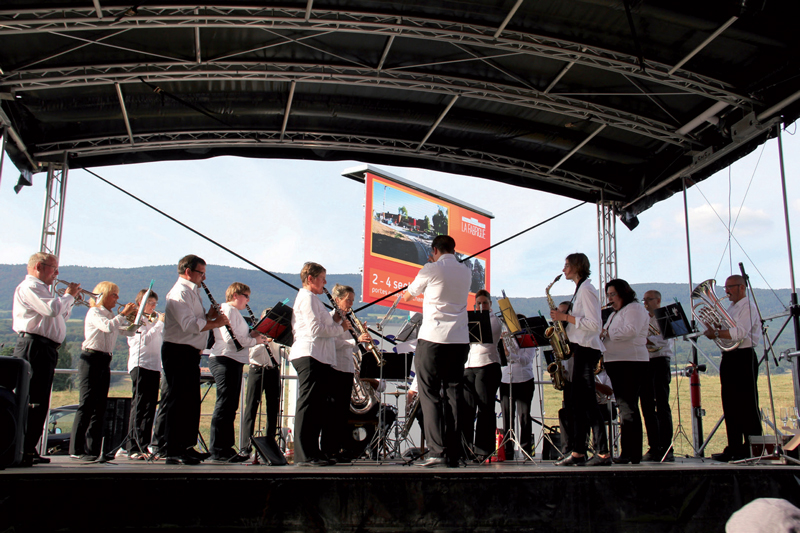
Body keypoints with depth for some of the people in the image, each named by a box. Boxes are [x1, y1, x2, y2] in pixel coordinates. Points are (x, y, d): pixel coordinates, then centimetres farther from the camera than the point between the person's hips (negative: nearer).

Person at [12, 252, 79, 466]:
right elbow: (52, 309, -23)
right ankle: (24, 452, -10)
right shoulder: (29, 286, -7)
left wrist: (71, 300, 16)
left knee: (39, 402, 12)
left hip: (45, 350, 11)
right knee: (34, 401, -11)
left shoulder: (39, 289, 26)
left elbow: (59, 316, 29)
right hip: (34, 346, -11)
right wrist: (68, 295, -6)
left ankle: (29, 450, 18)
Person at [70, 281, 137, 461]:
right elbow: (108, 327, -24)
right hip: (91, 360, -8)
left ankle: (93, 450, 8)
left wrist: (134, 317, 5)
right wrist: (124, 314, -15)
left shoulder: (111, 316, 18)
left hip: (105, 362, 8)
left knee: (100, 407, 5)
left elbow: (129, 332, 19)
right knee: (87, 404, -10)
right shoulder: (94, 313, -5)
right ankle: (77, 449, -7)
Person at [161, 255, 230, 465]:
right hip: (178, 352, -11)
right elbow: (189, 325, -24)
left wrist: (208, 316, 5)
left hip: (190, 353, 11)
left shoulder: (192, 292, 19)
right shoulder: (180, 292, -13)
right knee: (177, 401, -7)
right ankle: (173, 452, -3)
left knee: (191, 401, 14)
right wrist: (216, 323, -16)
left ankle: (186, 446, 23)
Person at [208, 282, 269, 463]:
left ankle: (226, 448, 17)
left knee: (230, 407, 12)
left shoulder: (234, 312, 23)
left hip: (233, 362, 11)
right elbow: (230, 338, -20)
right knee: (224, 406, -9)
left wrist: (251, 335, 3)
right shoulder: (228, 310, -9)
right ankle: (218, 451, -6)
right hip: (225, 361, -11)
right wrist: (254, 341, -10)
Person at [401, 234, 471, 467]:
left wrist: (405, 296, 34)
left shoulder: (431, 269, -2)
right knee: (454, 395, 8)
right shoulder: (466, 272, 12)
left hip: (432, 339, -5)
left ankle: (437, 451, -8)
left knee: (430, 395, -1)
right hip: (459, 341, 5)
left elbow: (407, 295, 12)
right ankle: (454, 454, 7)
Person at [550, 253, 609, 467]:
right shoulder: (580, 289, 19)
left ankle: (604, 453, -8)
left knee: (586, 400, -10)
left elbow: (593, 324, -18)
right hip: (580, 349, 10)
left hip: (585, 349, -10)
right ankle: (578, 452, 11)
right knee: (578, 400, 8)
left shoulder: (586, 289, -11)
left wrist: (566, 317, -15)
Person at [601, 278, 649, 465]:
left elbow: (631, 331, -20)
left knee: (628, 408, -12)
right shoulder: (615, 313, 25)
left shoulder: (635, 308, -4)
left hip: (630, 363, -9)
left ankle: (632, 454, -11)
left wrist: (607, 332, -14)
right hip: (615, 364, 9)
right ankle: (628, 453, 9)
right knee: (624, 408, 7)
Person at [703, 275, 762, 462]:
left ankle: (751, 448, 0)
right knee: (730, 405, 8)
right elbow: (725, 331, 20)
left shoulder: (748, 307, -8)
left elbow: (739, 333, -21)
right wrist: (714, 331, 1)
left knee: (747, 404, -5)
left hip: (744, 358, -9)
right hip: (728, 358, 9)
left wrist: (715, 333, -17)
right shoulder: (730, 309, 20)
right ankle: (734, 448, 13)